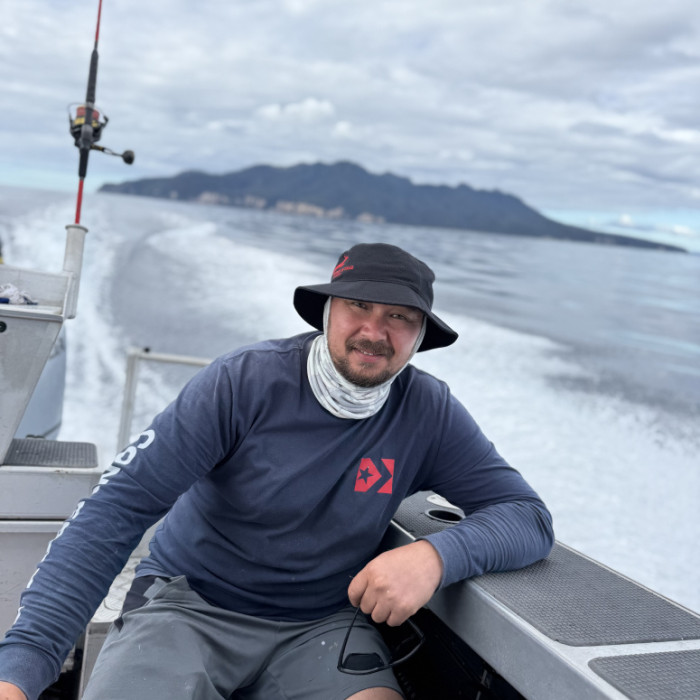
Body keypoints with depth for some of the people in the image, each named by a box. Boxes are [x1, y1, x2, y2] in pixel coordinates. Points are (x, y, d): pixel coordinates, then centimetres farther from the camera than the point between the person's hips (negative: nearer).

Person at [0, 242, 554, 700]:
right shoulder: (244, 383, -15)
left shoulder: (428, 413, -6)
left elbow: (530, 519, -6)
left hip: (319, 627, 2)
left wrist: (436, 555, -29)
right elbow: (117, 510, -19)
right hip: (189, 604, -2)